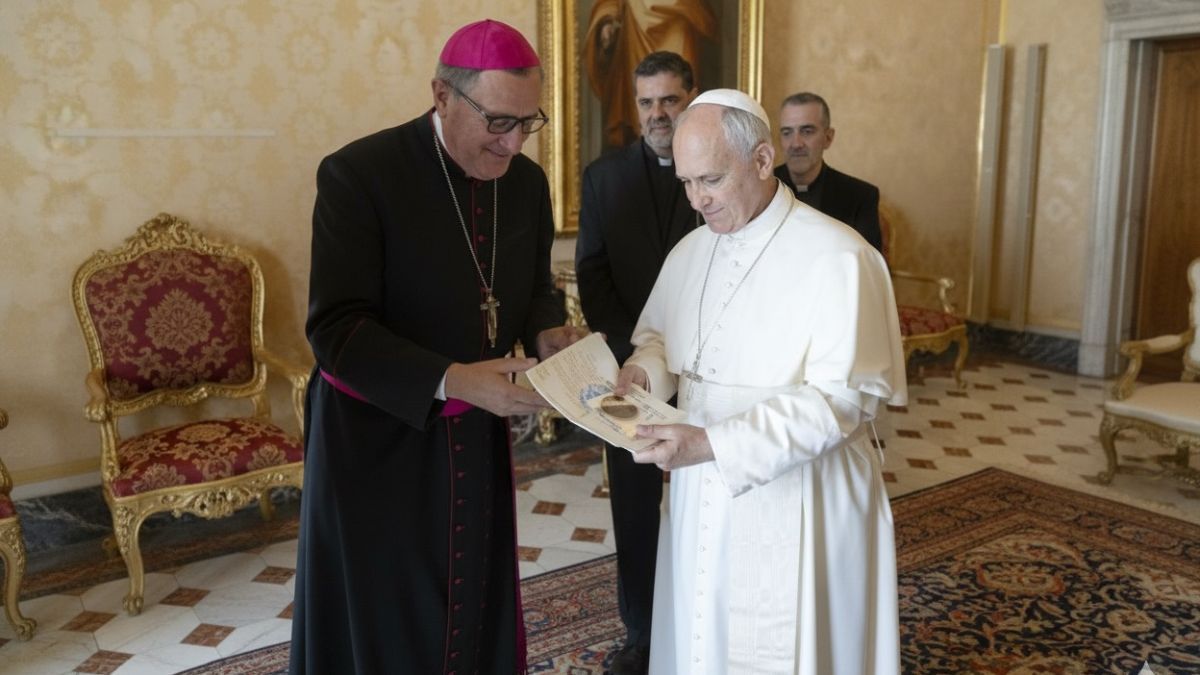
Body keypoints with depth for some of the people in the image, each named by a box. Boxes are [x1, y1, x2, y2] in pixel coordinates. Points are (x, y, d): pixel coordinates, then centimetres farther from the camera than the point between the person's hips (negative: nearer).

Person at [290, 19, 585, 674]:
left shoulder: (527, 182, 0)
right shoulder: (359, 173, -18)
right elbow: (335, 330, -21)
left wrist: (547, 333, -10)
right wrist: (451, 381, -33)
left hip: (477, 436, 5)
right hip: (376, 435, -4)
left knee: (477, 611, 15)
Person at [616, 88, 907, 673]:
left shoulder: (836, 257, -16)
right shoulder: (690, 250, 6)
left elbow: (842, 399, -21)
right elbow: (658, 337, 18)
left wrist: (713, 442, -28)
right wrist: (643, 369, -7)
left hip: (796, 508, -6)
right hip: (700, 496, 6)